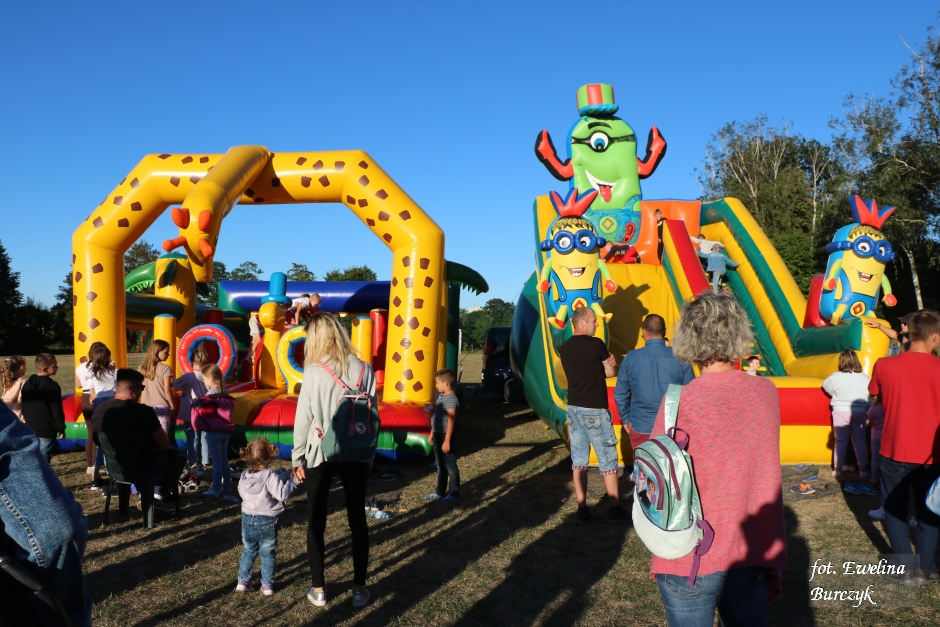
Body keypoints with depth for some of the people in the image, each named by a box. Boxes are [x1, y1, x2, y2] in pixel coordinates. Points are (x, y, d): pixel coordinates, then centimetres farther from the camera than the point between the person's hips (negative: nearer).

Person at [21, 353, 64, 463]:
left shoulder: (27, 384, 7)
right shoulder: (52, 386, -16)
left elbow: (23, 407, 15)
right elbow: (57, 411, -14)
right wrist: (61, 429, -6)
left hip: (30, 429, 7)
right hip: (47, 430, -7)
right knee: (44, 458, -4)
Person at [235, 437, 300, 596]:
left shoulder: (244, 477, -3)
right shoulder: (270, 476, -22)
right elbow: (282, 494, -28)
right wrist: (293, 480, -17)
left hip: (247, 519, 5)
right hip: (267, 521, -5)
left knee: (248, 550, 20)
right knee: (268, 553, 9)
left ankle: (243, 581, 22)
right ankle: (267, 584, 13)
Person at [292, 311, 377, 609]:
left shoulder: (314, 371, -11)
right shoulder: (364, 369, -3)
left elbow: (303, 418, -8)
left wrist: (297, 458, 2)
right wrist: (368, 453, 11)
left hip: (319, 454, -2)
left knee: (316, 522, 11)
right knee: (357, 520, 11)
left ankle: (318, 590, 19)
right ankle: (359, 589, 18)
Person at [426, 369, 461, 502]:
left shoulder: (451, 399, -19)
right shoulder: (439, 395, 9)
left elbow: (450, 421, -20)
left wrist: (447, 441, -21)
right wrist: (432, 433, 18)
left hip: (445, 435, -9)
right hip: (437, 434, 9)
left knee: (450, 466, 2)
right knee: (440, 466, 18)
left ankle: (454, 493, 12)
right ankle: (440, 491, 27)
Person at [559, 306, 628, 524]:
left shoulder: (565, 348, 6)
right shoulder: (595, 344, -13)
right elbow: (611, 372, -2)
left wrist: (599, 368, 5)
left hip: (574, 408, 6)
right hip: (594, 411, -6)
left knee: (578, 460, 8)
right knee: (607, 460, 4)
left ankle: (582, 509, 11)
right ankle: (614, 509, 11)